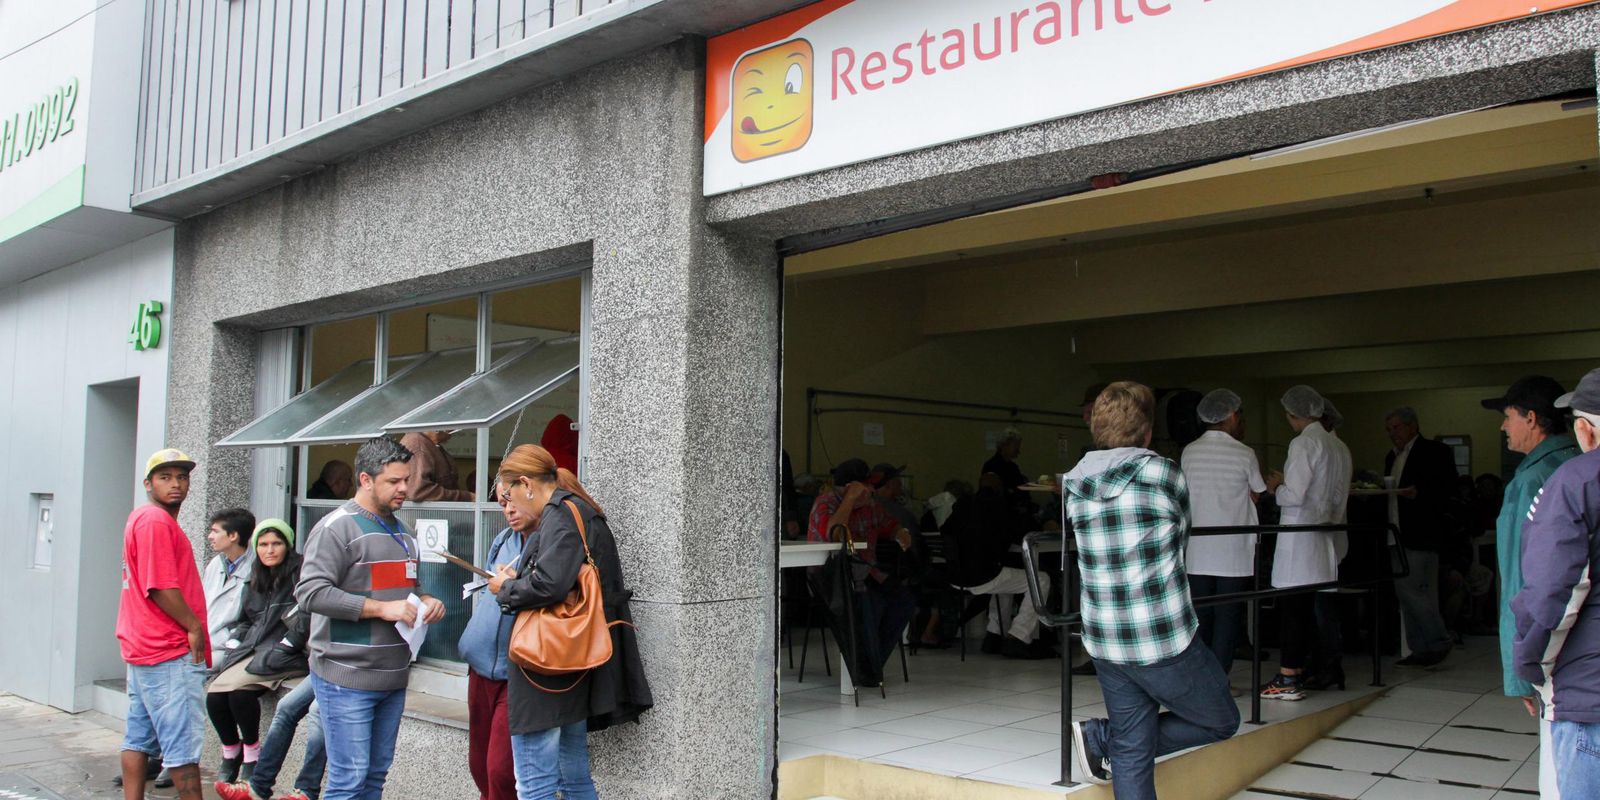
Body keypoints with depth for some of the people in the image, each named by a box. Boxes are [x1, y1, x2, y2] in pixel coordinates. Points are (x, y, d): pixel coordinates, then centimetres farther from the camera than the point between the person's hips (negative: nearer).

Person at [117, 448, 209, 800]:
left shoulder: (142, 518, 17)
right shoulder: (157, 521, -15)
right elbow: (161, 588, -21)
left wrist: (191, 626, 15)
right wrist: (194, 627, -12)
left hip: (142, 648, 11)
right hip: (171, 652, -11)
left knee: (139, 738, 13)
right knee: (183, 743, -5)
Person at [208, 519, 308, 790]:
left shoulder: (299, 574, -4)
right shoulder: (256, 581, 21)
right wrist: (235, 640, 11)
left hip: (284, 654, -7)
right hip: (252, 650, 7)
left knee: (238, 688, -29)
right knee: (214, 693, -17)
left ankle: (252, 753, -7)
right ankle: (231, 753, 7)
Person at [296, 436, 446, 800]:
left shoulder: (401, 530, 16)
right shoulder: (337, 527, -10)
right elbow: (310, 592, -19)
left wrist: (426, 601, 5)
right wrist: (381, 609, -21)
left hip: (393, 678, 8)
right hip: (348, 679, -8)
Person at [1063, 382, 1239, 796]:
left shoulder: (1075, 485, 3)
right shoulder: (1165, 473, -10)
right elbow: (1181, 536, 7)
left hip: (1103, 642, 5)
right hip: (1165, 641, -5)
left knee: (1131, 752, 15)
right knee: (1222, 722, 17)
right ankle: (1102, 736, 7)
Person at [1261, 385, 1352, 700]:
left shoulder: (1303, 443, -13)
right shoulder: (1338, 447, 12)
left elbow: (1294, 495, -18)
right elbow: (1339, 497, 17)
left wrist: (1276, 487, 1)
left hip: (1298, 538, -8)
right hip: (1323, 536, 8)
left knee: (1291, 606, -5)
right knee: (1307, 606, 14)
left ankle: (1288, 679, -2)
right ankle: (1299, 671, 20)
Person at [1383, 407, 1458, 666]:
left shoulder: (1436, 452, -4)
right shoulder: (1391, 457, 21)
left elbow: (1448, 489, -11)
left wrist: (1419, 493, -25)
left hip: (1421, 536, -8)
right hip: (1397, 536, 8)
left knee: (1415, 591, -11)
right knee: (1405, 594, 9)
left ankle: (1439, 642, 4)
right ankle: (1420, 650, 15)